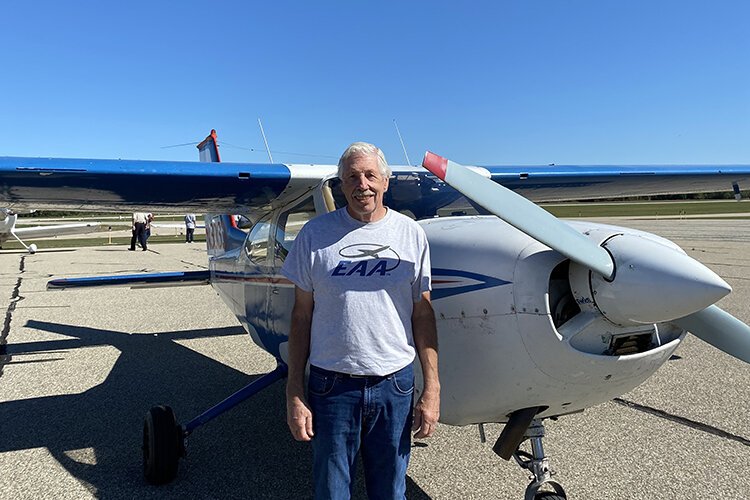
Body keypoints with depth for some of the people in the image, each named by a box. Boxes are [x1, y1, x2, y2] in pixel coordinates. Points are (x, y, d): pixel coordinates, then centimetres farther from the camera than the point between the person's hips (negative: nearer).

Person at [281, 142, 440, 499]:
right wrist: (294, 394, -1)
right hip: (332, 385, -1)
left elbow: (422, 314, 4)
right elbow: (301, 315, 2)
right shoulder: (316, 234, -1)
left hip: (395, 384, 1)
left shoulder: (410, 233, 2)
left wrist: (432, 389, 0)